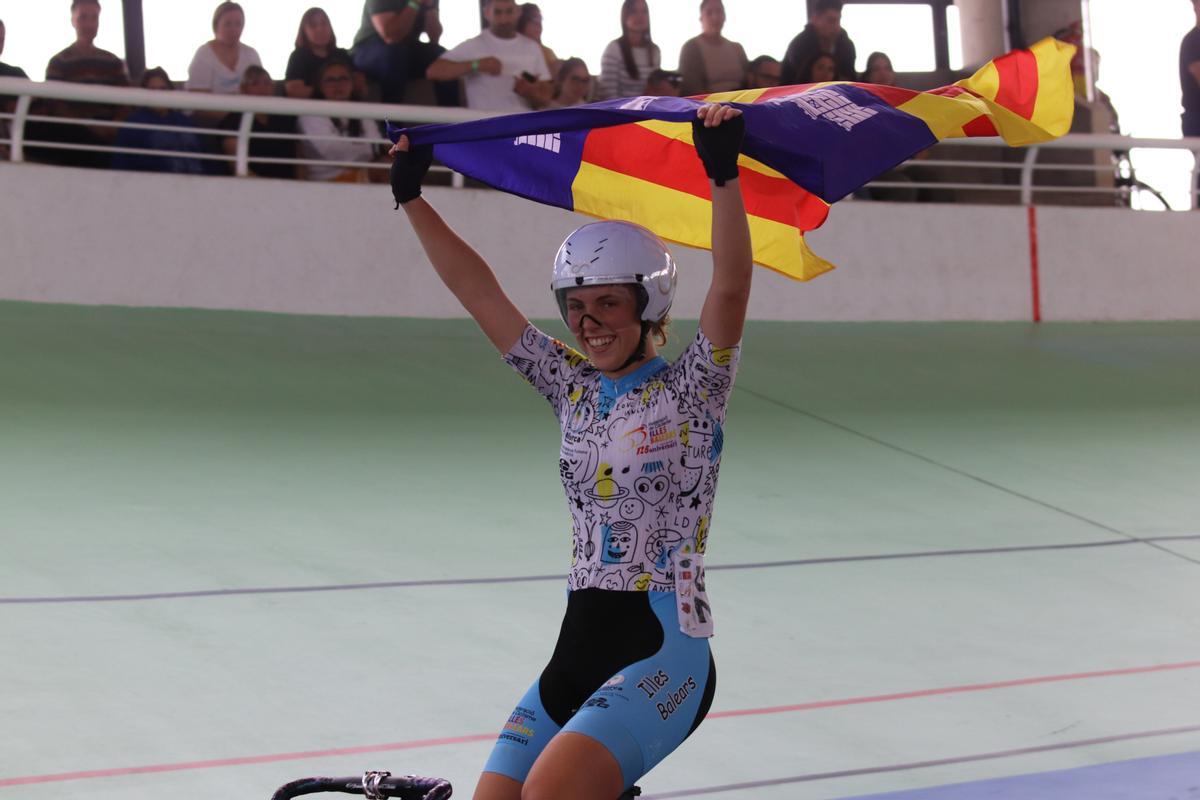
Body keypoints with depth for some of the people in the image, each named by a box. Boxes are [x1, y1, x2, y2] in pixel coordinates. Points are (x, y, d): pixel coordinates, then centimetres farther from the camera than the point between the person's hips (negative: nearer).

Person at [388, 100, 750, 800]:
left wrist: (724, 174, -29)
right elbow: (478, 291, 10)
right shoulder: (573, 387, 12)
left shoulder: (691, 389, -2)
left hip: (664, 649, -6)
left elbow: (731, 287, -18)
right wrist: (413, 197, 7)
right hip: (578, 653, 6)